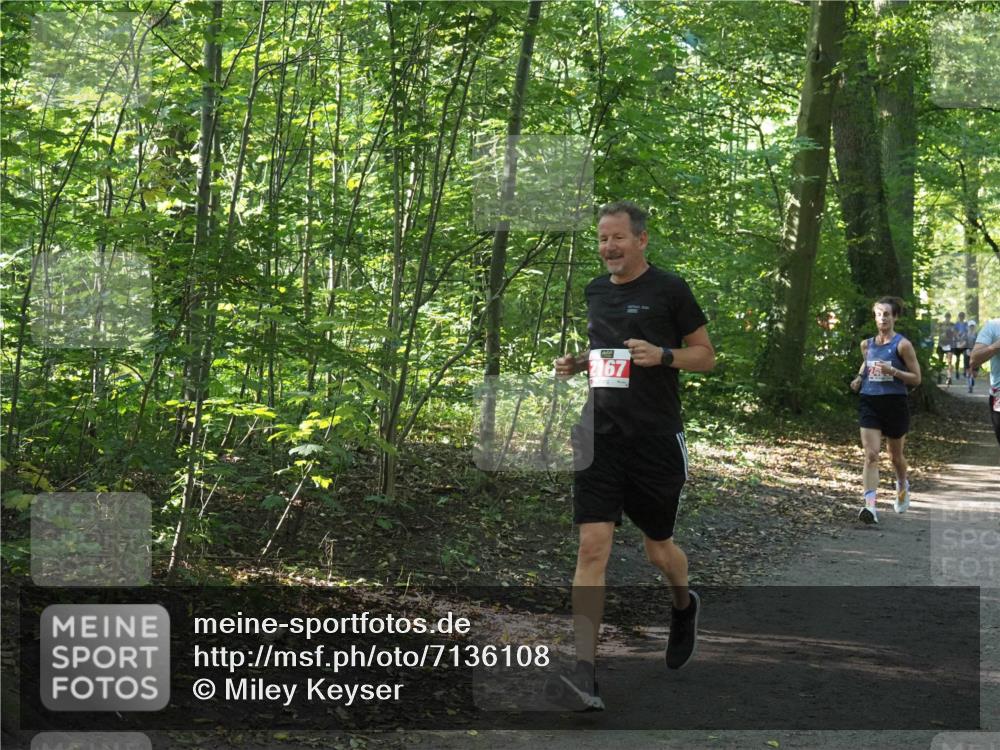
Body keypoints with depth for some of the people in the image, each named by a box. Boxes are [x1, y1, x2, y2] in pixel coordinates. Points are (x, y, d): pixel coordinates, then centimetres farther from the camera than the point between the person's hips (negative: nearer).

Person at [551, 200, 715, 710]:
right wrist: (577, 363, 6)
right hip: (600, 435, 3)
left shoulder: (669, 289, -4)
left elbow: (706, 355, 0)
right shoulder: (594, 291, 12)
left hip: (656, 439, -3)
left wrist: (663, 355, -18)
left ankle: (684, 606, 48)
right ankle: (584, 673, -12)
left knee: (657, 548, 12)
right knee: (592, 547, -9)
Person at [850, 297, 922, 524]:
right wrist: (860, 377, 9)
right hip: (869, 403, 2)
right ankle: (869, 506, -23)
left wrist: (893, 371, -21)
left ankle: (902, 486, 48)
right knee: (870, 455, -13)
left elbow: (916, 378, -6)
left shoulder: (902, 344, -7)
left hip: (895, 404, -2)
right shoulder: (867, 344, 7)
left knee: (896, 456, 15)